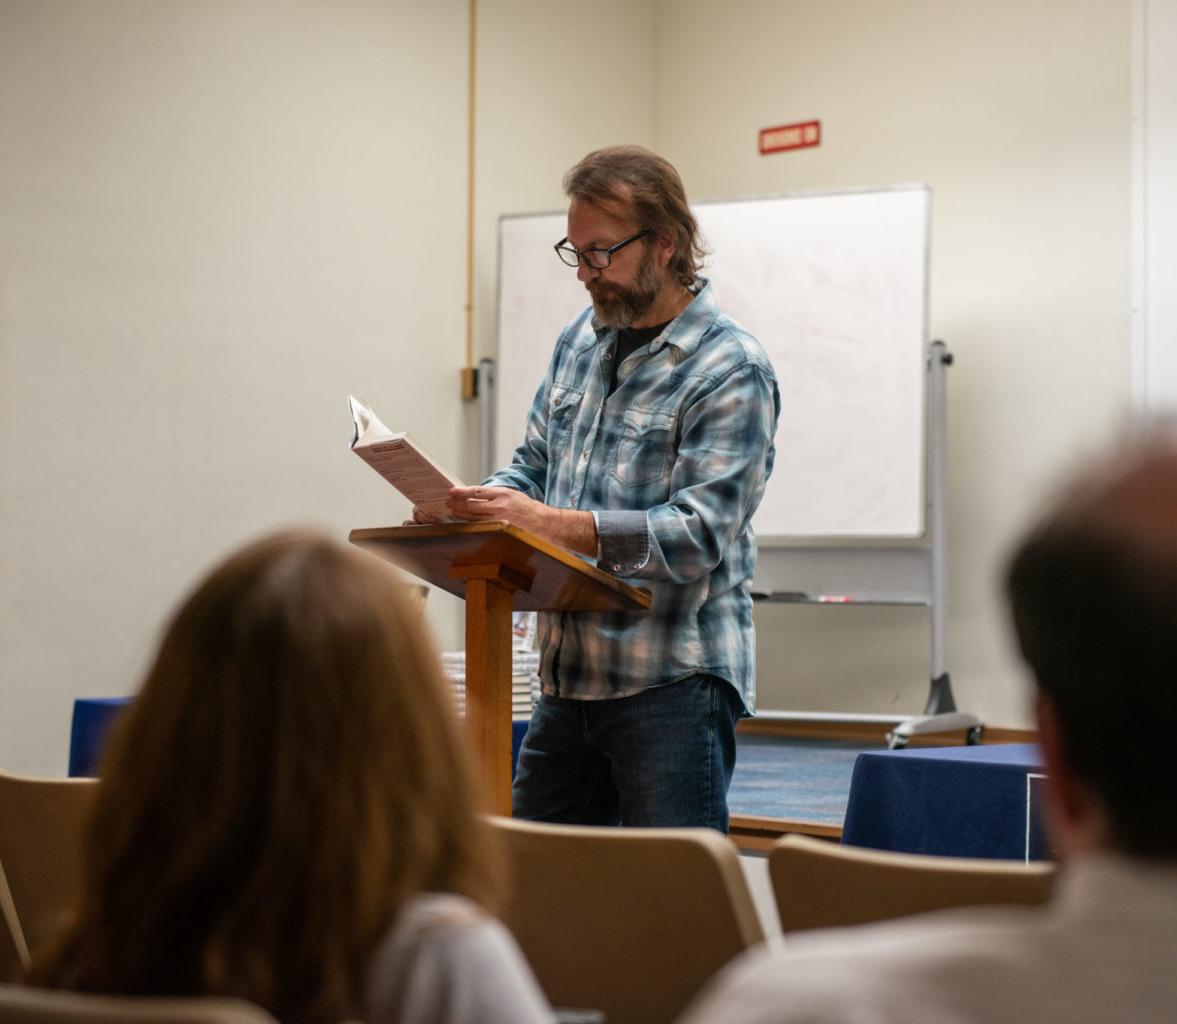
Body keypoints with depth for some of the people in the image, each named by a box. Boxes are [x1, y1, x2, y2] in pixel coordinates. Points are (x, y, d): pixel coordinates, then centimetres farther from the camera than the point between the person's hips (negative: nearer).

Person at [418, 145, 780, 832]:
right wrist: (476, 503, -3)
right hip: (570, 674, 7)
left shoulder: (732, 373, -11)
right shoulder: (581, 342, 13)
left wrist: (554, 523, -28)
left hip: (673, 679, -7)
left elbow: (700, 532, -19)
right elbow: (533, 466, 20)